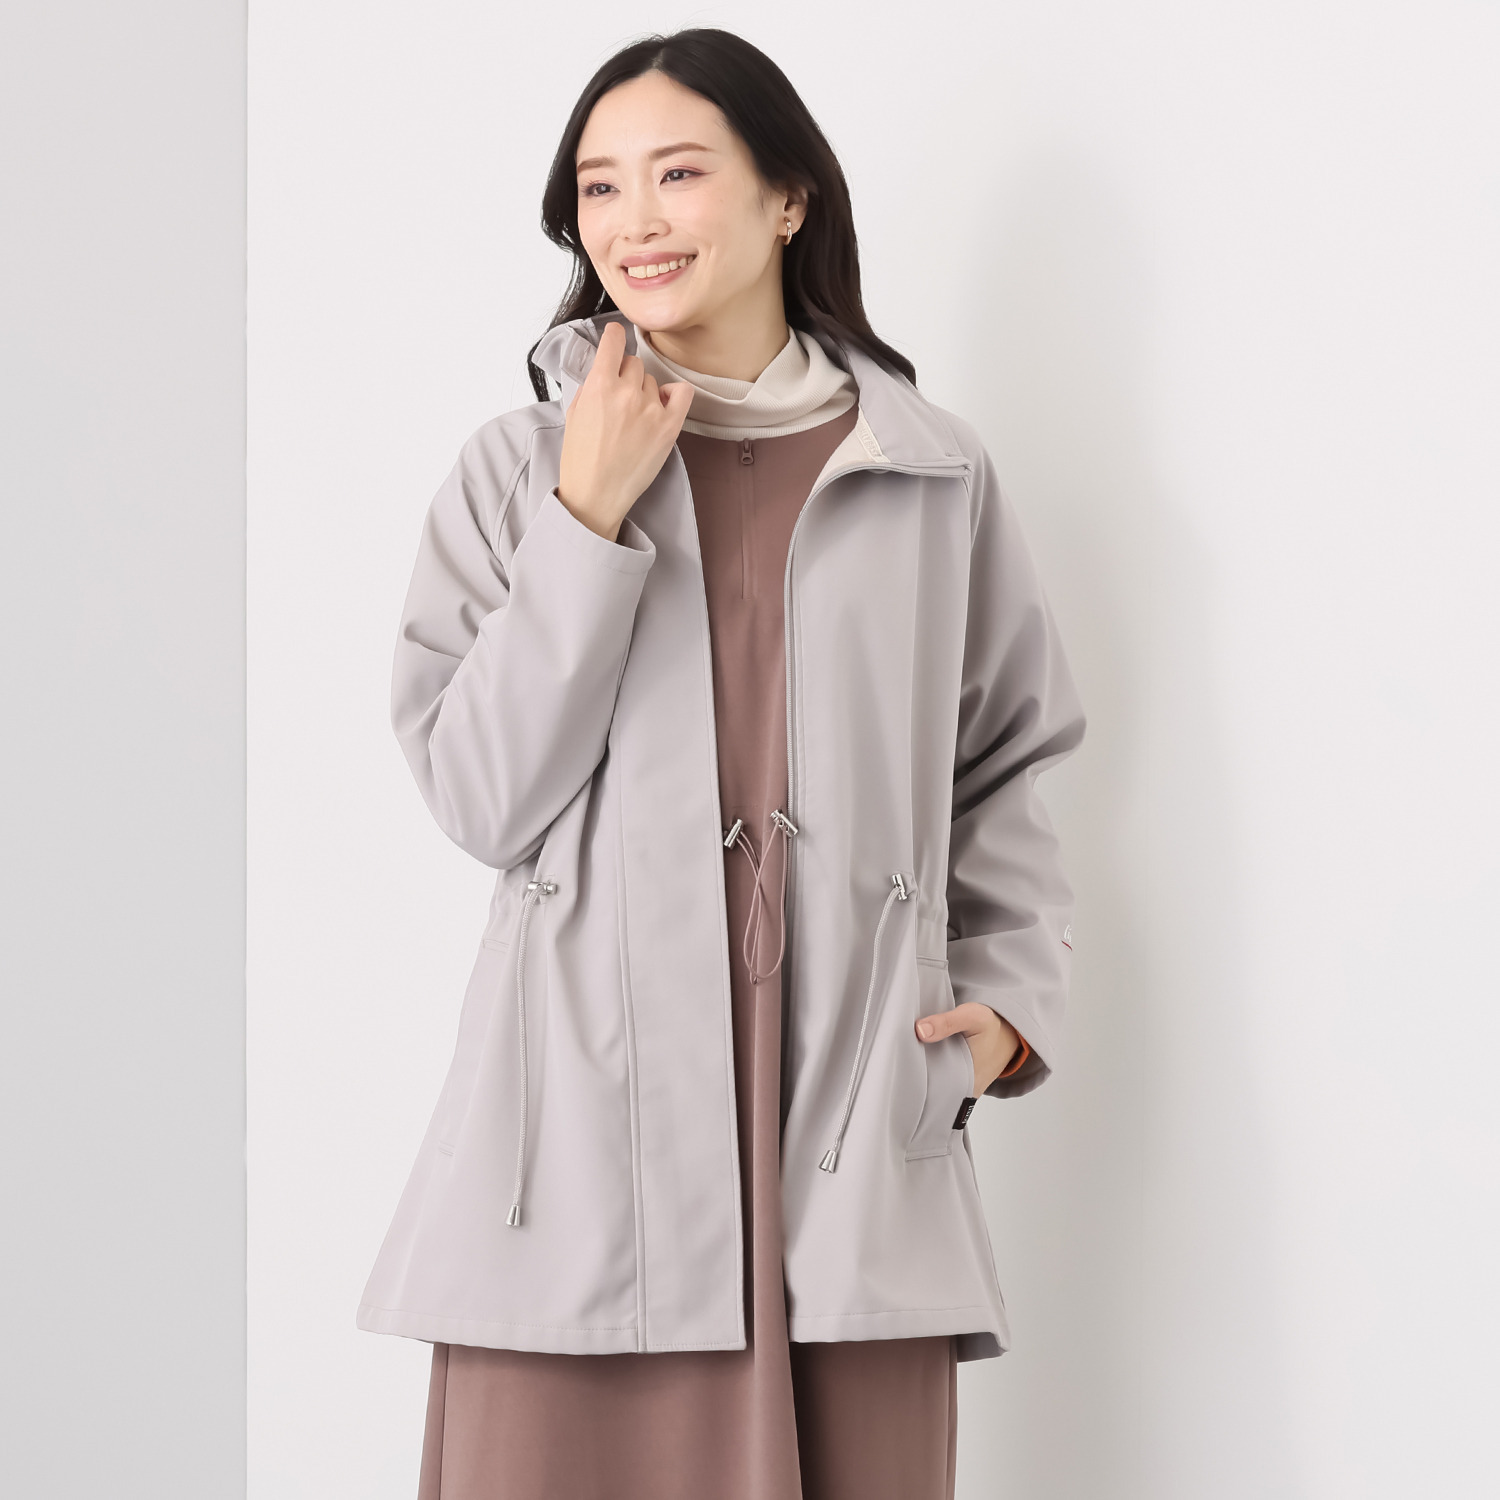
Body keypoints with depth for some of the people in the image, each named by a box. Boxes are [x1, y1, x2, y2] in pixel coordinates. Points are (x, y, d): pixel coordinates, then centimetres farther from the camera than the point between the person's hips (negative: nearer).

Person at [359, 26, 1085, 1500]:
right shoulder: (519, 467, 7)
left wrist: (1010, 998, 3)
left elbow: (999, 776, 17)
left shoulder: (935, 478, 9)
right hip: (590, 1127, -1)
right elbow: (482, 799, -2)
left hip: (854, 1133, 1)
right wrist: (589, 520, -7)